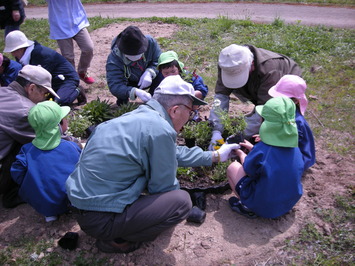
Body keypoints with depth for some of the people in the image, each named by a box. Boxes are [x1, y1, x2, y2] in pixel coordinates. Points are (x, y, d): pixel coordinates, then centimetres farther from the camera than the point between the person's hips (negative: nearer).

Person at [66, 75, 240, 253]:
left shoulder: (137, 116, 7)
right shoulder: (161, 130, -21)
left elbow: (173, 153, 20)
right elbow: (164, 187, -11)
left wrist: (216, 156, 27)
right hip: (99, 220, -9)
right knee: (182, 201, -11)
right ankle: (116, 240, 1)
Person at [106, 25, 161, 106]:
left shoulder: (150, 42, -27)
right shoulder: (113, 60, -34)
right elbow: (114, 86, -41)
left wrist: (149, 72, -40)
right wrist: (135, 92, -60)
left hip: (146, 79, 2)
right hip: (128, 85, -2)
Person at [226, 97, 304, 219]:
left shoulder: (262, 149, -27)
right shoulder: (295, 148, -9)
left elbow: (248, 170, -8)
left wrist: (241, 154, 11)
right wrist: (253, 148, 15)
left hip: (263, 207, -6)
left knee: (233, 167, 2)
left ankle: (248, 208, -1)